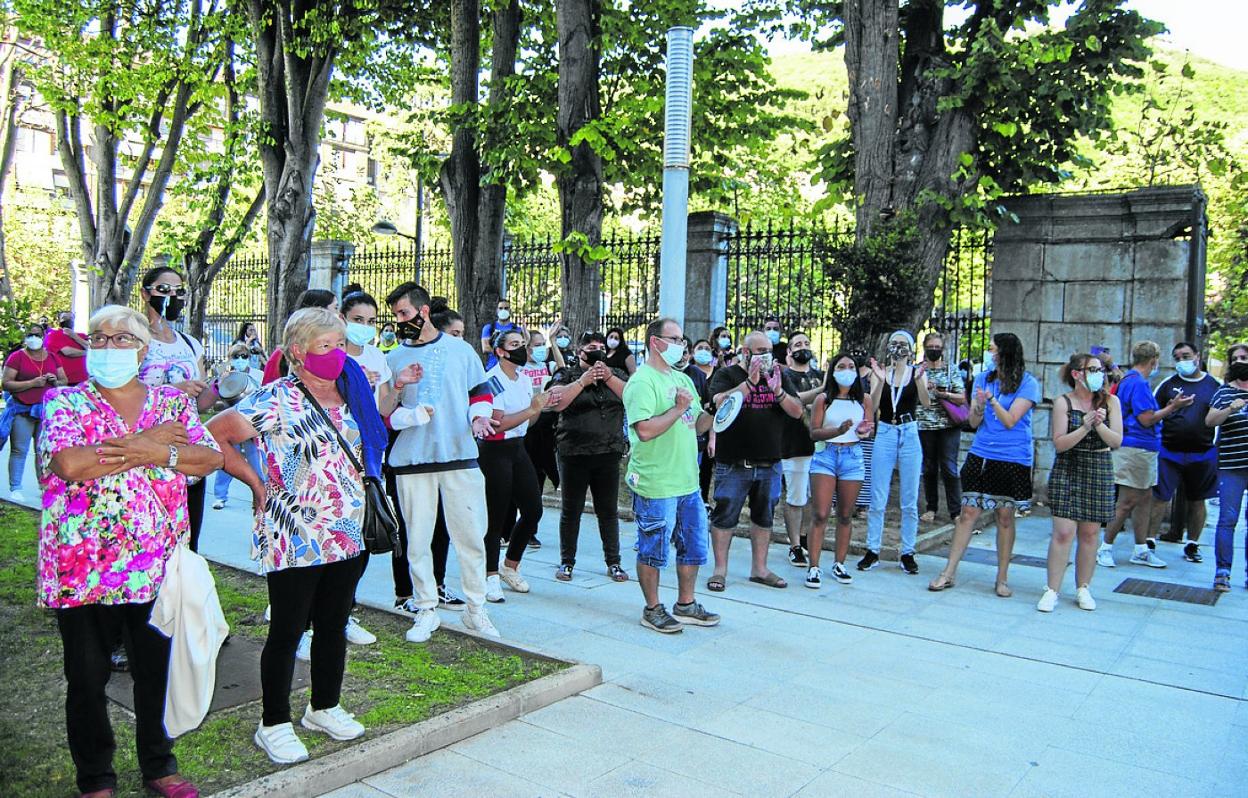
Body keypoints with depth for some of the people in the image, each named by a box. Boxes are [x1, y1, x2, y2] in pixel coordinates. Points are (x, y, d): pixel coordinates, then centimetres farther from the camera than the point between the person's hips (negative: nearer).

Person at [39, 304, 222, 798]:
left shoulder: (173, 402, 7)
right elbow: (68, 463, -19)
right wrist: (146, 441, -15)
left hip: (157, 566, 2)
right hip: (83, 567, -2)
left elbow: (210, 459, -4)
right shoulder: (64, 402, 0)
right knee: (87, 677, 10)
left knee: (158, 671, 13)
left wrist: (157, 454, -18)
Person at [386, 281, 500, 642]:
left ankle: (476, 609, 17)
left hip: (461, 456, 0)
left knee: (471, 535, 3)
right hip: (411, 460, 1)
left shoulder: (461, 350, 8)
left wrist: (479, 416, -7)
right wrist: (410, 414, -15)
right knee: (418, 538, 6)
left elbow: (481, 390, 14)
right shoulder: (393, 359, 8)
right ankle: (426, 610, 19)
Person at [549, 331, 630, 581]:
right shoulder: (567, 375, 4)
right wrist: (583, 380, -16)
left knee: (609, 511, 8)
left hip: (609, 454, 2)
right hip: (574, 454, -2)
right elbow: (556, 403, -14)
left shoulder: (616, 374, 11)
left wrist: (608, 378, -14)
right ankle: (566, 562, 17)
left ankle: (613, 562, 16)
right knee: (571, 510, 6)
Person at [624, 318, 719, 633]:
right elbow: (645, 430, -25)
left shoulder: (682, 379, 15)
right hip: (655, 485, -9)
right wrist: (678, 409, -18)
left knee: (693, 546, 16)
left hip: (688, 482, 9)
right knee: (652, 550, 4)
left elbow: (697, 426, 18)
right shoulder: (642, 382, -13)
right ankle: (652, 610, 19)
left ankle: (685, 604, 31)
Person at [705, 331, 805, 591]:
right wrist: (750, 382, -25)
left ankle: (759, 569, 25)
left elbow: (797, 412, 1)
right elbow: (720, 404, -20)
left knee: (764, 517, 13)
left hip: (770, 464, 4)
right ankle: (720, 570, 12)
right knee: (724, 517, 1)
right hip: (733, 464, -4)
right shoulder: (727, 375, -2)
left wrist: (778, 391, -16)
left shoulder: (780, 376, 9)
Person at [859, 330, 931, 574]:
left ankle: (907, 554, 15)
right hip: (885, 435, 0)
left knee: (909, 502, 5)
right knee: (877, 500, 3)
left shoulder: (918, 373, 2)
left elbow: (926, 402, -15)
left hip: (910, 436, 0)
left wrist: (918, 380, -31)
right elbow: (872, 405, -9)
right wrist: (881, 381, -24)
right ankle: (872, 551, 12)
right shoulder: (880, 372, 3)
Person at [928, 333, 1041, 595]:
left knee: (1005, 516, 5)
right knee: (968, 513, 2)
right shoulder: (983, 378, 8)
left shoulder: (1027, 383, -5)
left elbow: (1010, 421, -12)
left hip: (1013, 459, -3)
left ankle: (1002, 578, 18)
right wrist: (979, 406, -15)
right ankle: (949, 573, 7)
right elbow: (973, 422, 5)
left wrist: (992, 400, -24)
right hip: (981, 455, 3)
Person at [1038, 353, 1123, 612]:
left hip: (1099, 472, 2)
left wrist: (1099, 425, -19)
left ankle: (1083, 588, 21)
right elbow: (1059, 443, -10)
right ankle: (1052, 590, -1)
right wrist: (1085, 427, -22)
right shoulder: (1063, 402, -5)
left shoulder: (1110, 401, 1)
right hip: (1067, 471, -2)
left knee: (1090, 532, 7)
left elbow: (1117, 441, -3)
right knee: (1063, 532, -8)